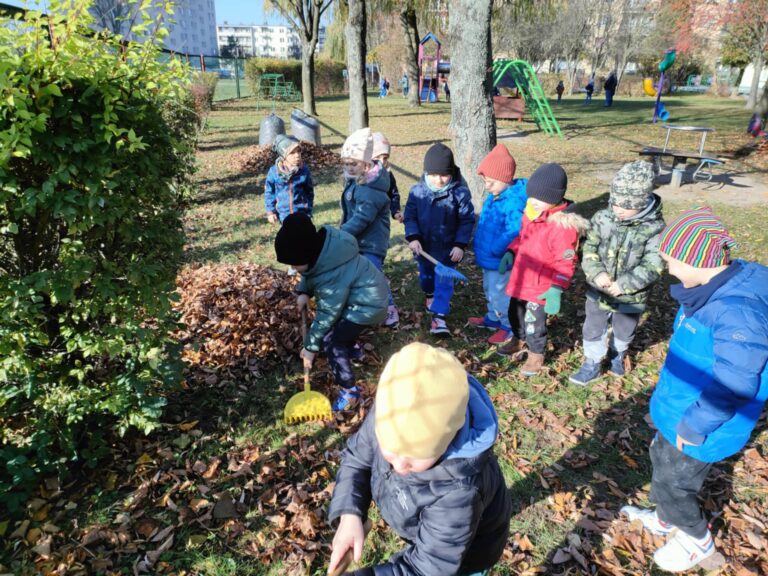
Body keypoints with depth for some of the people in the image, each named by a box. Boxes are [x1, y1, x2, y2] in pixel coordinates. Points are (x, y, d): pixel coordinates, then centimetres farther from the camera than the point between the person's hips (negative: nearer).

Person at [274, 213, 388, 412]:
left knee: (331, 340, -15)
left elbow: (326, 314, -25)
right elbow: (311, 271, 10)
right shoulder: (322, 248, -12)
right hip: (360, 289, 10)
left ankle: (349, 390, -3)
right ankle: (349, 348, 58)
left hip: (367, 303, -10)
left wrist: (311, 346, -14)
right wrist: (304, 292, -6)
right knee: (338, 323, 30)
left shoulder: (333, 275, -36)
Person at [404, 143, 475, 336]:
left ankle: (439, 317, 1)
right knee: (425, 275, 25)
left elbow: (467, 220, -10)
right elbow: (410, 216, -5)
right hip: (424, 246, 4)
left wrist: (460, 245, -15)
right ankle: (430, 296, 54)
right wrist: (413, 238, -17)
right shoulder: (417, 191, -11)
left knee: (444, 281, -3)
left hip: (448, 248, -3)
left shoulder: (460, 193, -17)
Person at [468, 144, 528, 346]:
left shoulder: (514, 202, -28)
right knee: (490, 291, 25)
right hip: (488, 257, 10)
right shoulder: (494, 196, 3)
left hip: (500, 260, -10)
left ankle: (510, 327, 25)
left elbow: (514, 233, -33)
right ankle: (493, 318, 46)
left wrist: (494, 250, -28)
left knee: (500, 294, 6)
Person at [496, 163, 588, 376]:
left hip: (541, 287, -8)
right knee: (515, 313, 25)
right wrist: (511, 252, 3)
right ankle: (519, 341, 52)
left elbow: (565, 263, -23)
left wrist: (556, 289, -26)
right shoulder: (531, 214, -1)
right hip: (521, 280, 8)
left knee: (534, 323, 6)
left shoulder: (564, 227, -26)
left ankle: (536, 355, 32)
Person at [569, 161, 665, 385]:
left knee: (624, 331, 24)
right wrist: (597, 273, -22)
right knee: (593, 330, 15)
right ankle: (591, 364, 35)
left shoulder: (655, 228, -19)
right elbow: (588, 249, -6)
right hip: (598, 291, 1)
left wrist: (624, 284, -25)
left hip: (631, 297, -1)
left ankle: (618, 355, 53)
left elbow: (653, 266, -19)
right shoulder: (602, 218, -12)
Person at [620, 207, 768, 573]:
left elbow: (731, 388, -32)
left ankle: (697, 540, 42)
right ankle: (665, 520, 53)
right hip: (680, 413, 8)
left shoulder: (737, 311, -36)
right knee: (661, 464, 28)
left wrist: (694, 428, -19)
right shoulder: (717, 285, -5)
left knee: (671, 485, 14)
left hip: (700, 429, -8)